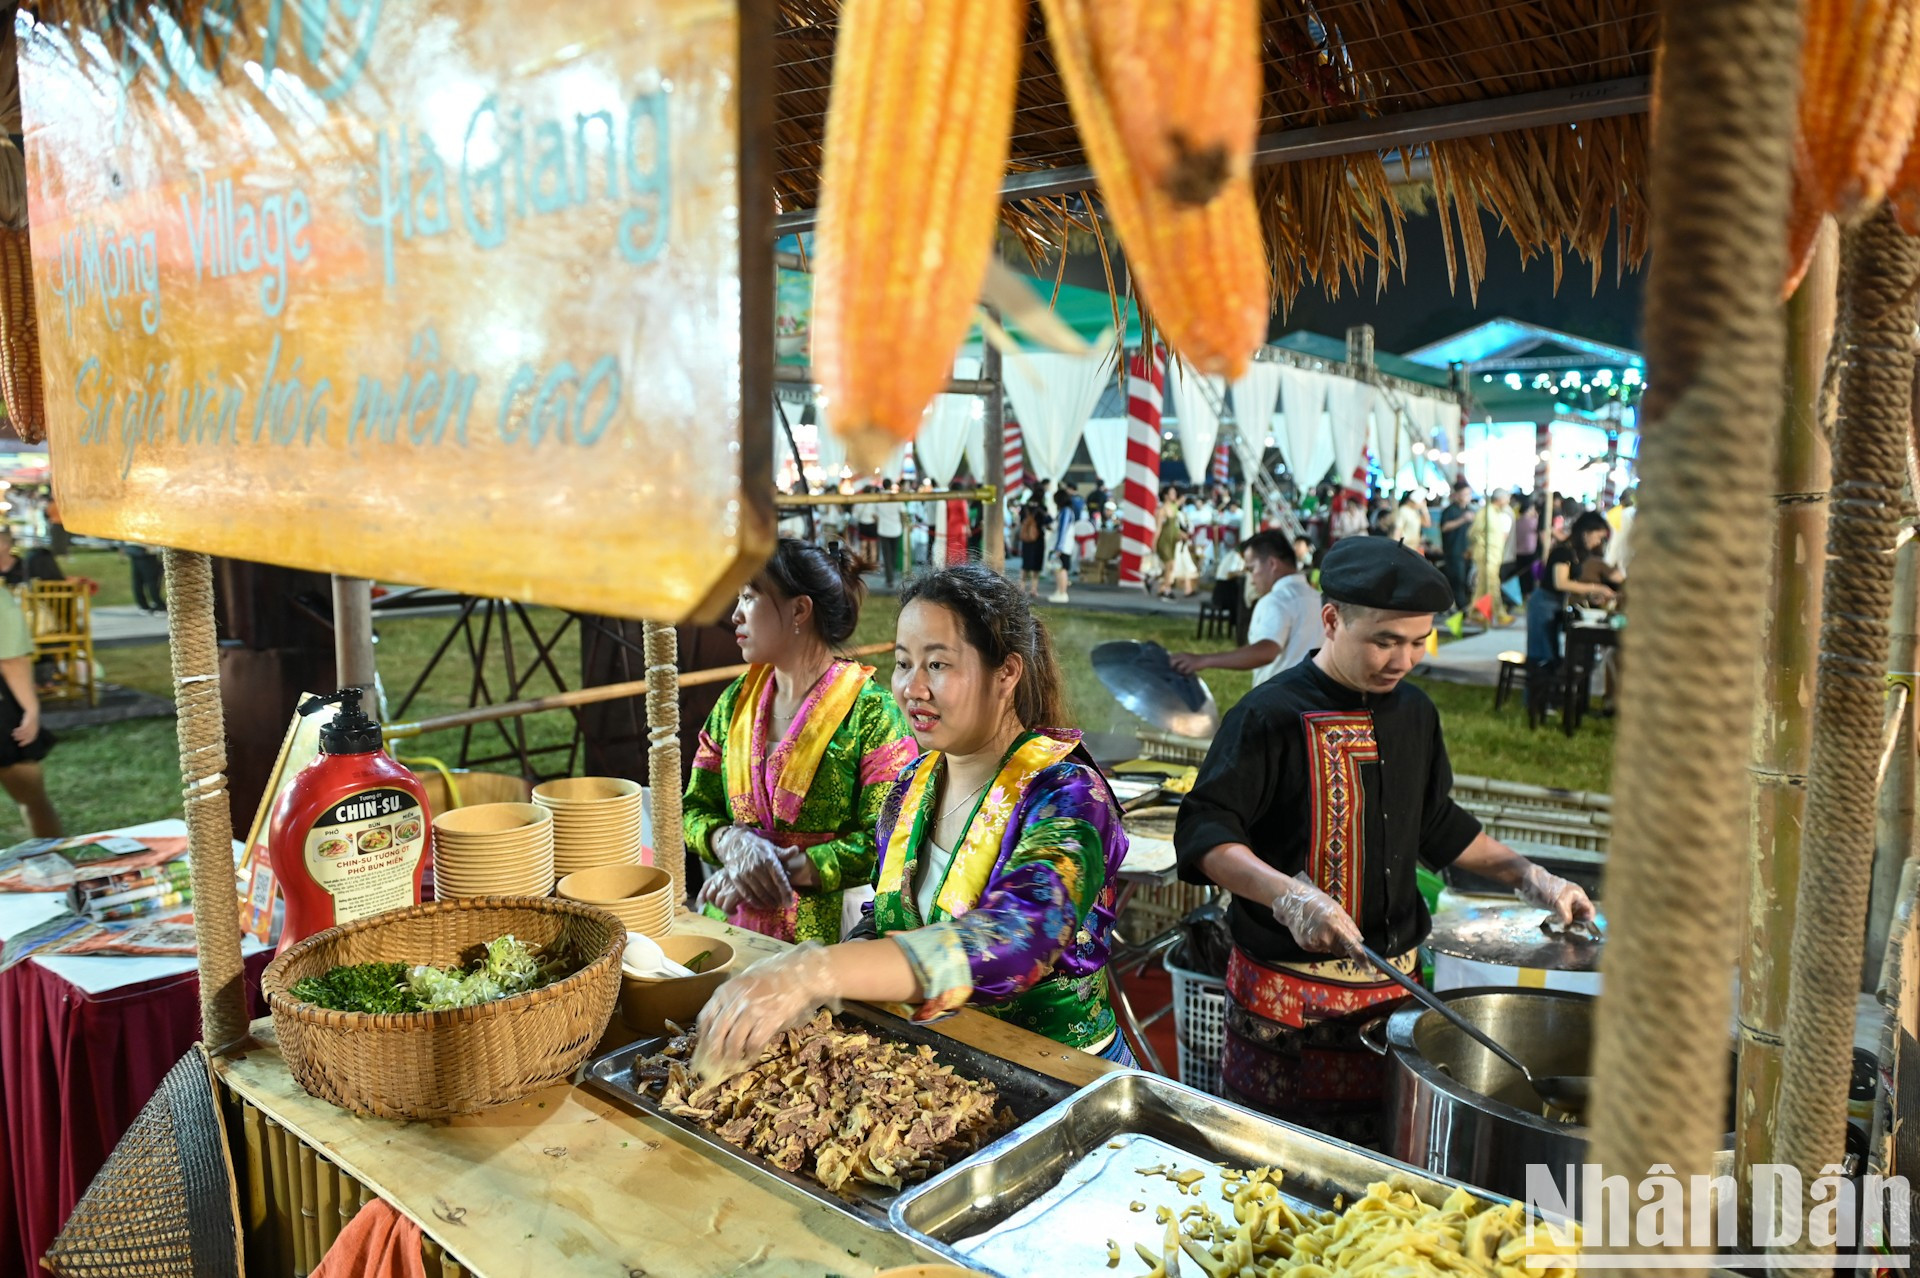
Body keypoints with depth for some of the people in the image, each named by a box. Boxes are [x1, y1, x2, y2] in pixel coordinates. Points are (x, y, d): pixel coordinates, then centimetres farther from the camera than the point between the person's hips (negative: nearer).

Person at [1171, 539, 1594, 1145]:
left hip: (1395, 982, 6)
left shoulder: (1412, 711, 10)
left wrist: (1530, 877, 17)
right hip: (1290, 993, -6)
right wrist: (1288, 896, -31)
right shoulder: (1272, 714, -13)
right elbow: (1204, 829, -18)